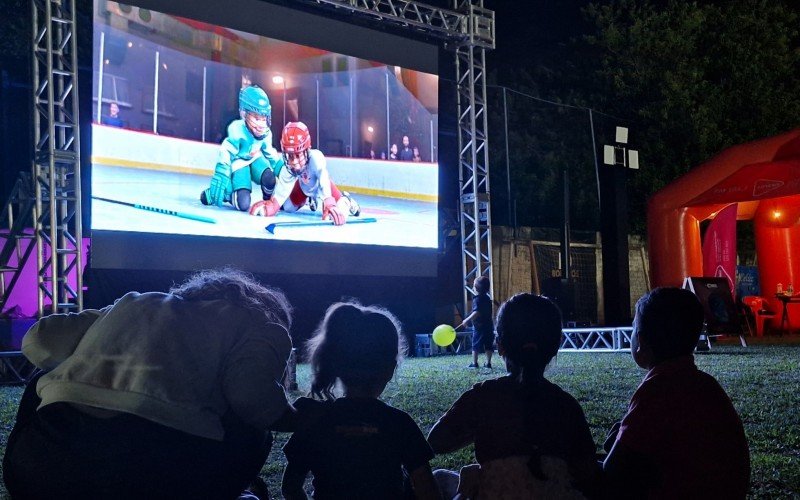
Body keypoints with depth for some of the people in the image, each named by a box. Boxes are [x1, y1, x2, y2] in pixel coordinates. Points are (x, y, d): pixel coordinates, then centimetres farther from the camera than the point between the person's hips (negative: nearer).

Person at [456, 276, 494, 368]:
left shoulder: (477, 299, -14)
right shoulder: (488, 298, 10)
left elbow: (477, 312, -24)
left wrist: (467, 320, -18)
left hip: (479, 326, -7)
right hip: (489, 325, 7)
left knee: (476, 345, 2)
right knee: (488, 346, 8)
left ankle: (474, 363, 4)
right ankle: (488, 363, 10)